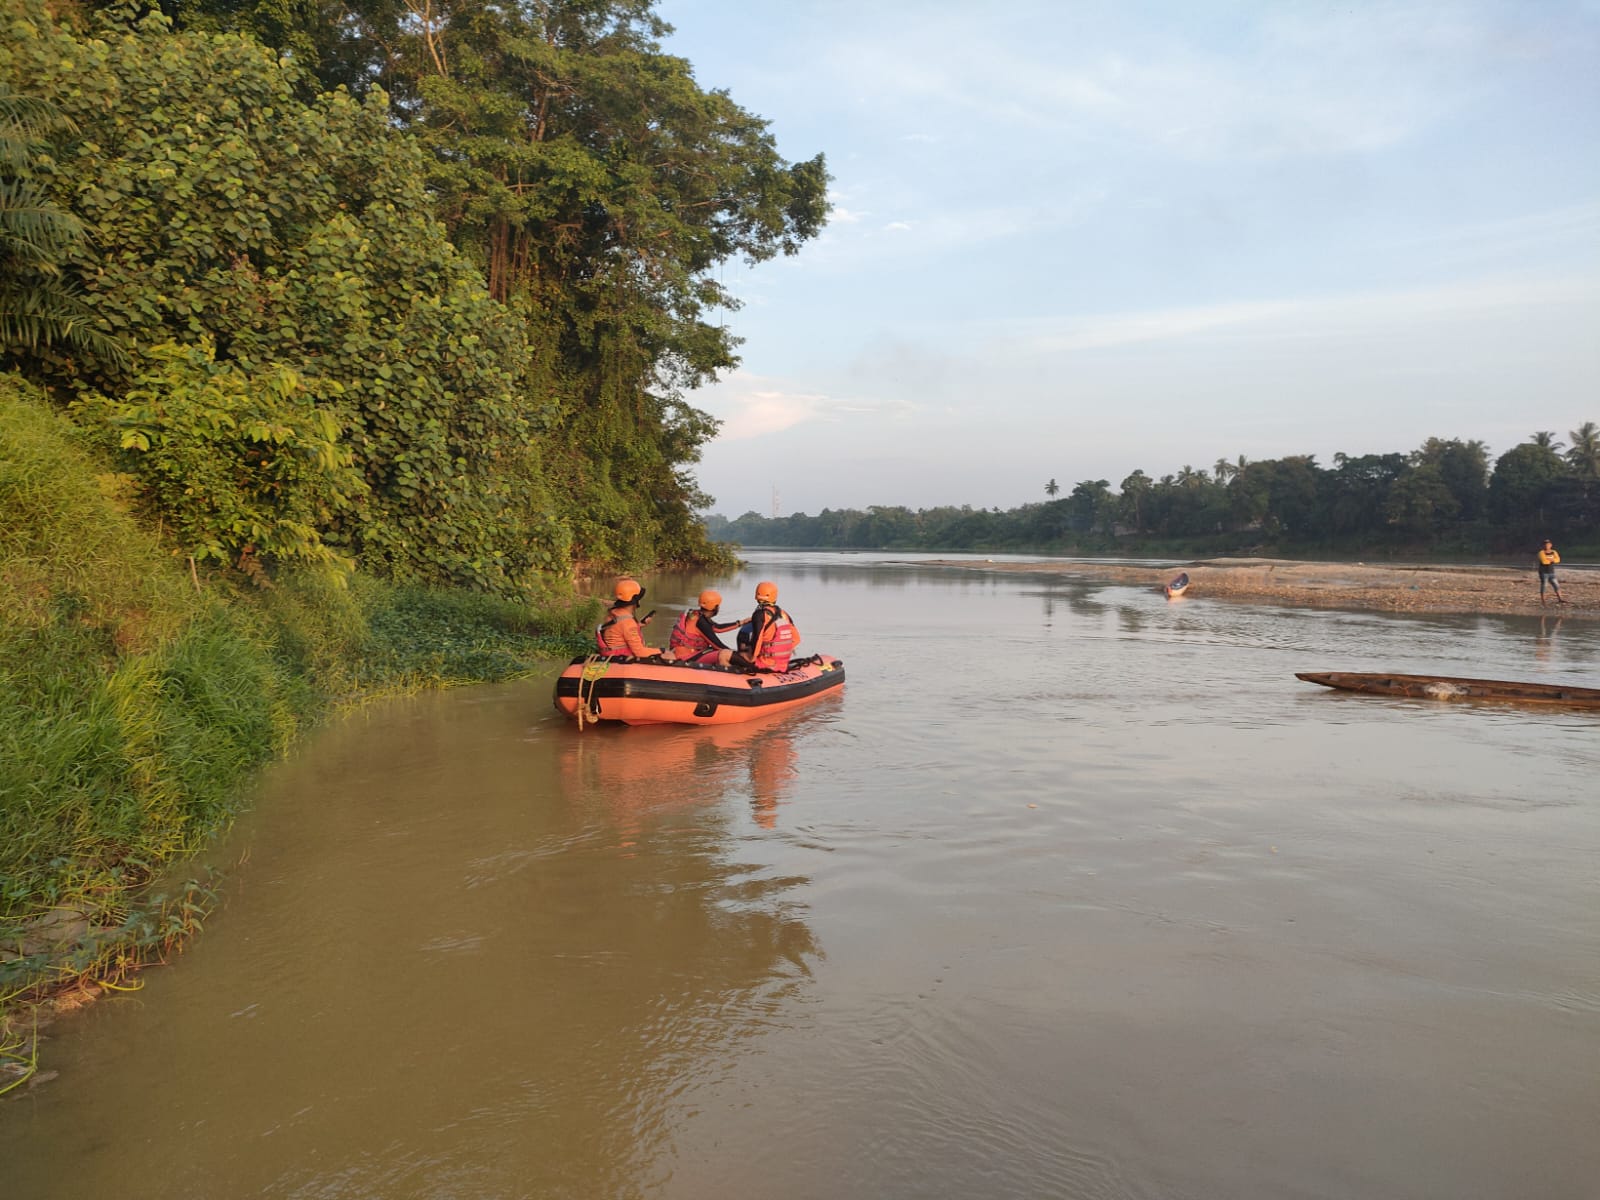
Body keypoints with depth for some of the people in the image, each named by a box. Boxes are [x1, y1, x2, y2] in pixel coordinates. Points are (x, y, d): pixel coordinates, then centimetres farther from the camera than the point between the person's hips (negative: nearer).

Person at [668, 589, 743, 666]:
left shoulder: (696, 615, 12)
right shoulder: (701, 621, -17)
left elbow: (718, 628, 22)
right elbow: (716, 644, -14)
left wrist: (740, 623, 24)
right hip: (688, 658, -11)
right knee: (725, 654, -26)